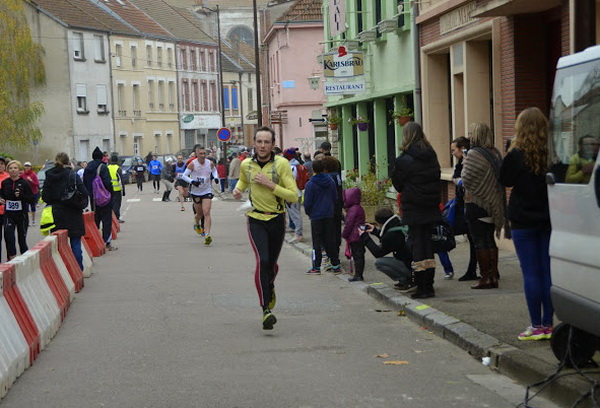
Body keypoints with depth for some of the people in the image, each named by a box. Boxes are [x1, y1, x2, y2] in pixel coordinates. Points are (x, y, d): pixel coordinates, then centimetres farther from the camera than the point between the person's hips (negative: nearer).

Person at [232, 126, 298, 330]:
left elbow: (293, 196, -15)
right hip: (256, 220, 0)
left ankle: (270, 287, 51)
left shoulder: (281, 164, -11)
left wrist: (270, 184, -23)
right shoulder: (246, 164, -2)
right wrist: (238, 188, 3)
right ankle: (266, 310, -21)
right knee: (262, 260, -20)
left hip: (277, 219, 0)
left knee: (272, 263, 15)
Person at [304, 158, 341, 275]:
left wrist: (308, 213, 9)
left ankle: (316, 267, 1)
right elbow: (335, 198, 10)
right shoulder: (331, 182, 3)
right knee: (330, 240, 10)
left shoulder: (310, 184, -11)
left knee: (317, 242, 2)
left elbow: (307, 202, -8)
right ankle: (335, 265, 11)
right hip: (329, 216, 4)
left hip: (316, 216, -4)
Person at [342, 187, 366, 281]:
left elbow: (349, 224, -16)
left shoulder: (353, 210, -16)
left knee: (357, 255, -7)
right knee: (360, 255, 11)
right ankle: (359, 274, 17)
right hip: (361, 236, 10)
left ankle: (358, 274, -6)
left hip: (354, 238, -10)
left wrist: (344, 234, -5)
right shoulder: (360, 208, 15)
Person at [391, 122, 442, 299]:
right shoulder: (432, 157, 4)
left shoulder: (403, 160, -13)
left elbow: (397, 184, -3)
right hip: (431, 208, 5)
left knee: (417, 246, -1)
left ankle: (422, 287, 0)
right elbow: (437, 179, 11)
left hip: (413, 209, -5)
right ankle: (429, 286, 15)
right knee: (428, 245, 12)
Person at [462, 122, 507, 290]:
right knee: (490, 240, 14)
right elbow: (502, 178, 12)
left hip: (476, 203, -8)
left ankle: (485, 278, -1)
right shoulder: (496, 153, 8)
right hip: (494, 204, 8)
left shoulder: (474, 154, -16)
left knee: (480, 242, -3)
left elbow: (466, 179, -18)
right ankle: (494, 275, 17)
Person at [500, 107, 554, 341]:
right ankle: (548, 324, 12)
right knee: (548, 271, 8)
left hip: (524, 222, -4)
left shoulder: (517, 156, -13)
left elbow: (505, 180, 0)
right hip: (549, 219, 4)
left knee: (531, 273, 0)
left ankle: (537, 326, 1)